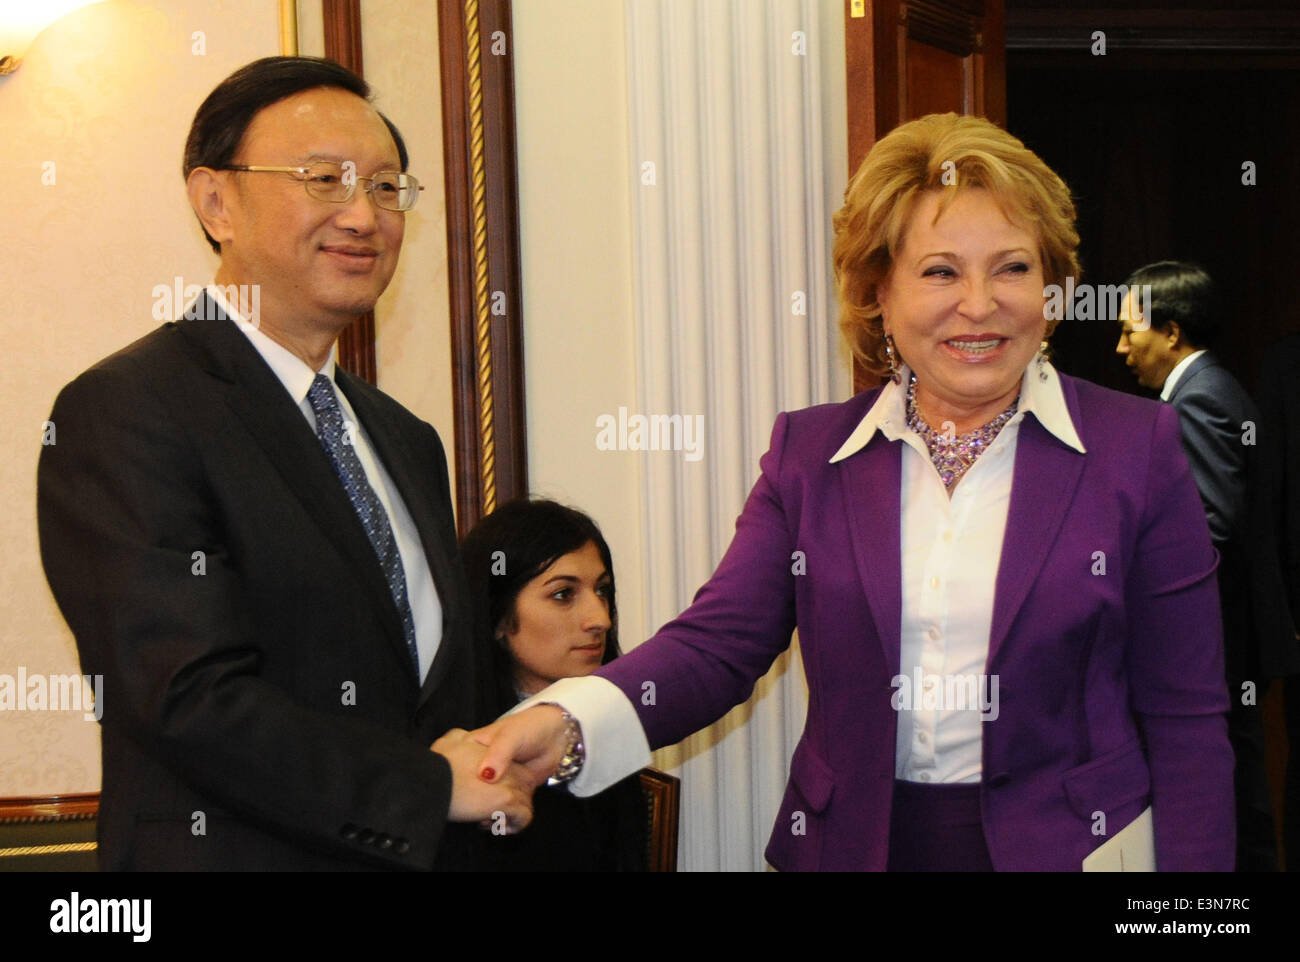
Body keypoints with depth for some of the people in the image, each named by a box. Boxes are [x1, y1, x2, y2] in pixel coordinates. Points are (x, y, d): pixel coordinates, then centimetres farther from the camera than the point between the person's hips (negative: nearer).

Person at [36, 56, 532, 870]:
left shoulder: (408, 441, 11)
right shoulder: (121, 413, -15)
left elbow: (448, 682, 13)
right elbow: (197, 701, -22)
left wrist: (497, 765, -7)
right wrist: (431, 783, -17)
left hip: (425, 851, 7)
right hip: (237, 851, -7)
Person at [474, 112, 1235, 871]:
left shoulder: (1137, 449, -4)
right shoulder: (808, 453, 1)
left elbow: (1185, 717, -3)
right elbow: (718, 643, -7)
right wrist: (566, 724, -24)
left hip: (1072, 844, -2)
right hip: (851, 843, 2)